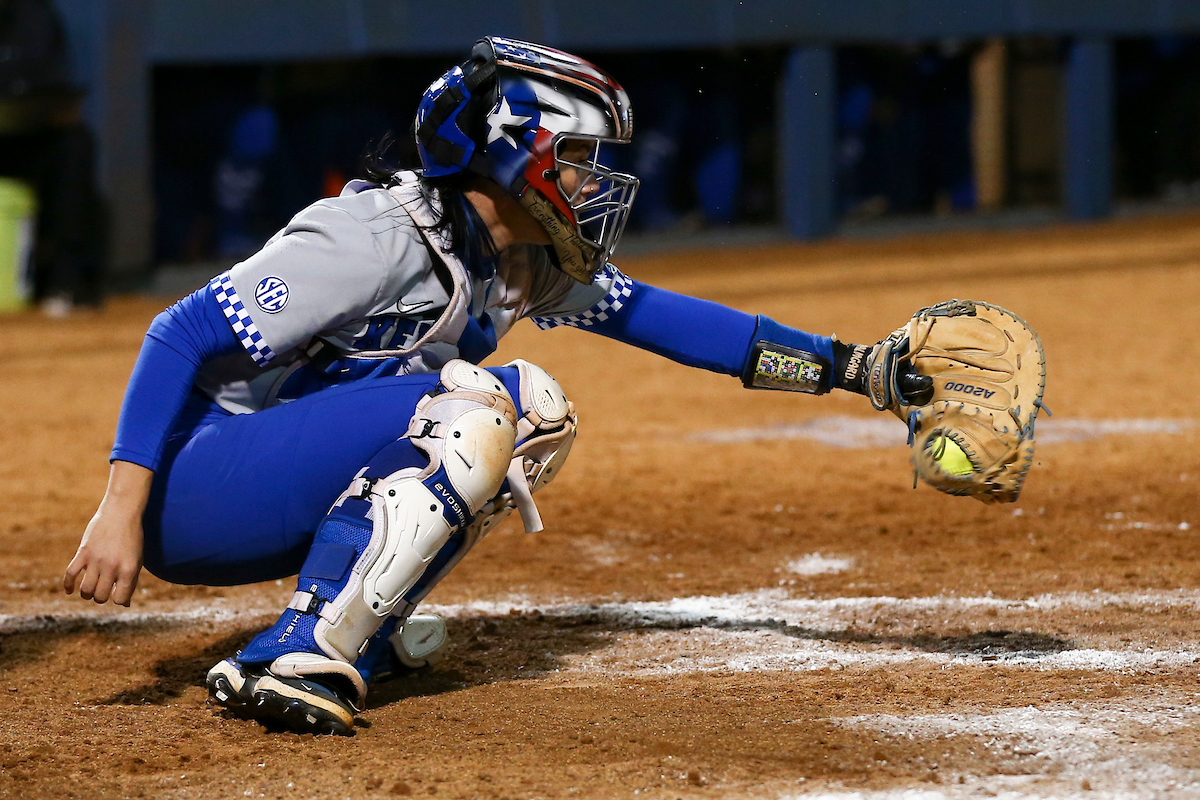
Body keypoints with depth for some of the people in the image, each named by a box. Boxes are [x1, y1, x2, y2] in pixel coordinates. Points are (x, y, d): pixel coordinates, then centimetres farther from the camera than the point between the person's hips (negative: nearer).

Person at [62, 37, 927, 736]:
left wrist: (840, 365, 12)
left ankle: (362, 633, 4)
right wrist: (123, 506, -34)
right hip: (191, 497, -9)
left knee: (534, 413, 6)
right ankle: (296, 660, -25)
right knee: (466, 411, -24)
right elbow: (184, 334, -25)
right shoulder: (381, 239, -21)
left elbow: (653, 315, 17)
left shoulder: (524, 262, 7)